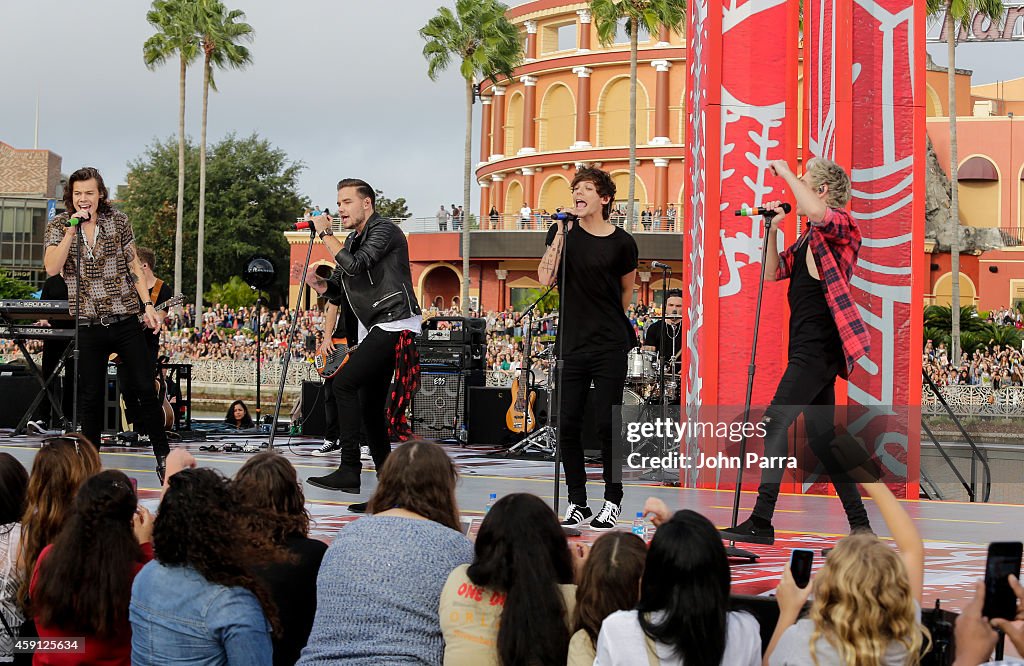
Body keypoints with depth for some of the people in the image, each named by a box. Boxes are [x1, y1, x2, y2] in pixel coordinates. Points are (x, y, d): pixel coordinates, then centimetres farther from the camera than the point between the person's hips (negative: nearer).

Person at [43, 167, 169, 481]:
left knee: (145, 389, -1)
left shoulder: (118, 220, 2)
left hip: (125, 320, 0)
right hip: (88, 325, 0)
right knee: (91, 397, 5)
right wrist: (72, 229, -19)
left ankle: (163, 456, 10)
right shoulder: (58, 226, 0)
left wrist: (148, 305, 0)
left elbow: (134, 266, 8)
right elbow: (52, 268, -15)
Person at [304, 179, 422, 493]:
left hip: (394, 325, -10)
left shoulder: (384, 230, -8)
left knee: (343, 382, -19)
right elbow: (337, 292, 20)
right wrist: (317, 282, -1)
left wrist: (325, 234, -12)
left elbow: (354, 265, -23)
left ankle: (349, 470, -21)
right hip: (373, 330, 10)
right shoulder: (353, 240, 20)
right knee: (370, 407, 10)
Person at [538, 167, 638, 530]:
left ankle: (613, 501, 8)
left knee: (607, 424, -3)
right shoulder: (563, 231, 5)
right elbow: (546, 278, -7)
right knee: (569, 424, 2)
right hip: (572, 345, 3)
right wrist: (561, 233, -11)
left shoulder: (622, 243, -1)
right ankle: (577, 504, 11)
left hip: (610, 345, -3)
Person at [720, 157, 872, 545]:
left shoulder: (841, 225, -8)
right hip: (807, 344, 10)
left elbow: (816, 211, -32)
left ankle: (761, 523, -17)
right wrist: (772, 230, 10)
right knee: (820, 436, 11)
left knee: (776, 421, -15)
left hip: (820, 345, -10)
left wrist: (786, 173, -19)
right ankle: (860, 524, 15)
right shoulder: (809, 237, 20)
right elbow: (774, 273, 22)